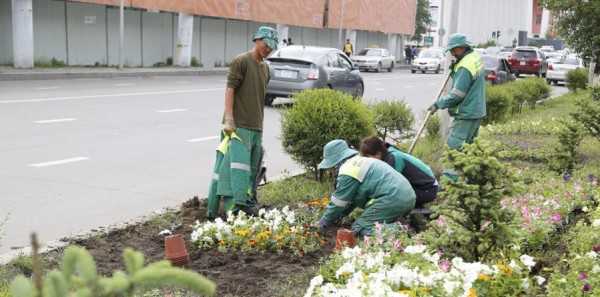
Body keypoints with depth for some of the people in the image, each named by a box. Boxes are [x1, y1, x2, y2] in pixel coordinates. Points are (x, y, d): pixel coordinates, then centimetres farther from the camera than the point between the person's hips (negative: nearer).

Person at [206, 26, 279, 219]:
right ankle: (239, 203, -17)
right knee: (239, 163, -14)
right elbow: (230, 89, -12)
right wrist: (229, 119, -19)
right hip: (239, 126, -8)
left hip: (256, 128, 8)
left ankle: (249, 202, 16)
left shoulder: (265, 68, 19)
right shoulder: (241, 62, -5)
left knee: (252, 169, 10)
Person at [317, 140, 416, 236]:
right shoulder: (359, 162, 24)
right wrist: (337, 216, 30)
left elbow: (338, 202, 0)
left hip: (392, 199, -10)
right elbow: (351, 197, 29)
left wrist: (325, 222, 14)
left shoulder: (348, 169, -7)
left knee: (359, 228, -9)